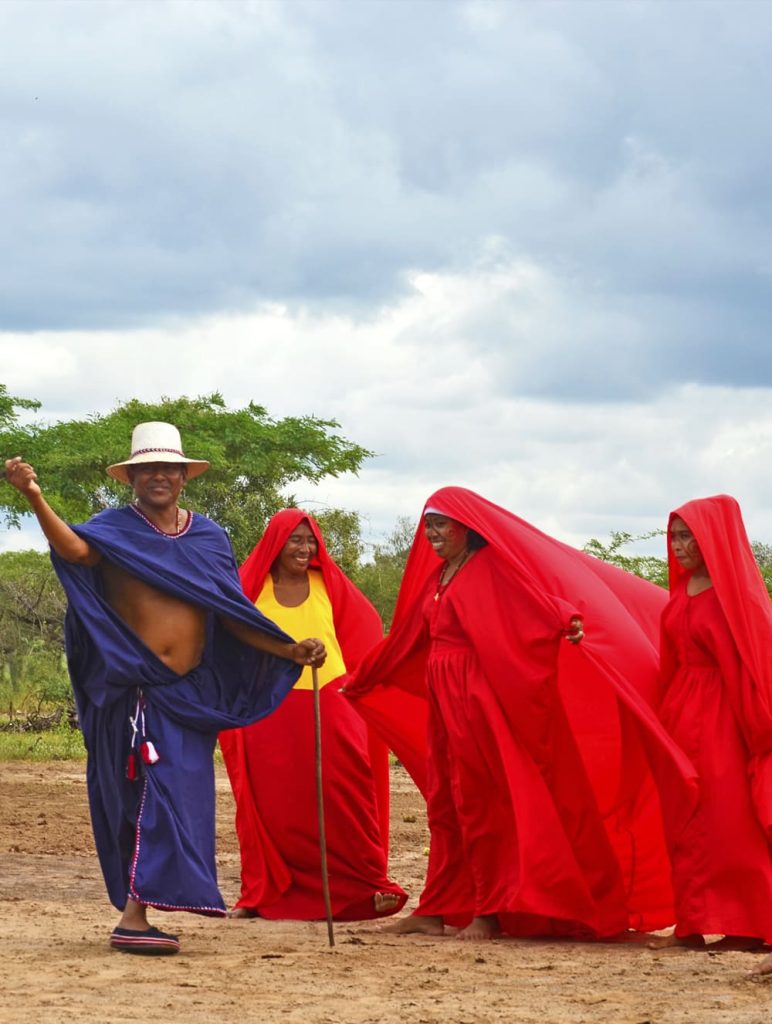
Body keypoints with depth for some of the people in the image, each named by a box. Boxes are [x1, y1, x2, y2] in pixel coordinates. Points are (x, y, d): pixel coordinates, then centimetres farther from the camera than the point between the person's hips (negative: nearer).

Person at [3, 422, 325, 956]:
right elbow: (74, 549, -24)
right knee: (154, 794, -11)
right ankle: (136, 916, -10)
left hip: (191, 690, 5)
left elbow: (234, 616, 13)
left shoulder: (209, 538, 12)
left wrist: (290, 651, 3)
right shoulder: (115, 529, -1)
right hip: (133, 688, -5)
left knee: (179, 797, 2)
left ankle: (136, 916, 7)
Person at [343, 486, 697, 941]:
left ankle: (488, 911, 2)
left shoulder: (493, 567, -9)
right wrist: (364, 680, 36)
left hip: (478, 702, -8)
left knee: (479, 805, -4)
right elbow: (407, 638, 27)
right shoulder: (437, 576, 16)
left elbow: (537, 592, -28)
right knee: (444, 805, 9)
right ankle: (436, 909, 13)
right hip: (442, 700, 8)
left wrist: (565, 618, -49)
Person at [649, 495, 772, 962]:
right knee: (686, 822, 5)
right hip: (682, 713, 7)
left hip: (723, 714, -7)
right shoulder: (682, 591, 11)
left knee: (731, 819, -5)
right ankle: (692, 924, 7)